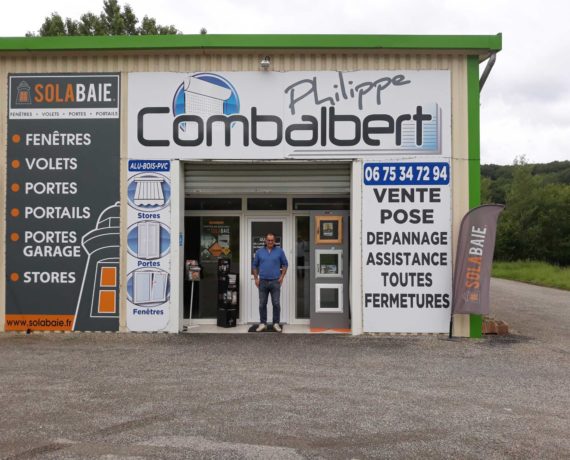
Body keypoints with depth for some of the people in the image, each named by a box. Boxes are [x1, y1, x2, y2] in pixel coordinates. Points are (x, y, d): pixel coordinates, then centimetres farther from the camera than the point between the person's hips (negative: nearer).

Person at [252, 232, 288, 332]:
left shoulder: (279, 251, 2)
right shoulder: (259, 252, 6)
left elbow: (285, 264, 8)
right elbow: (254, 266, 13)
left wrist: (282, 277, -1)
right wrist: (256, 278, 4)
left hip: (275, 281, -1)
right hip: (263, 282, 1)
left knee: (276, 304, -1)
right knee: (262, 304, 5)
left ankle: (276, 323, 9)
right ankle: (263, 323, 14)